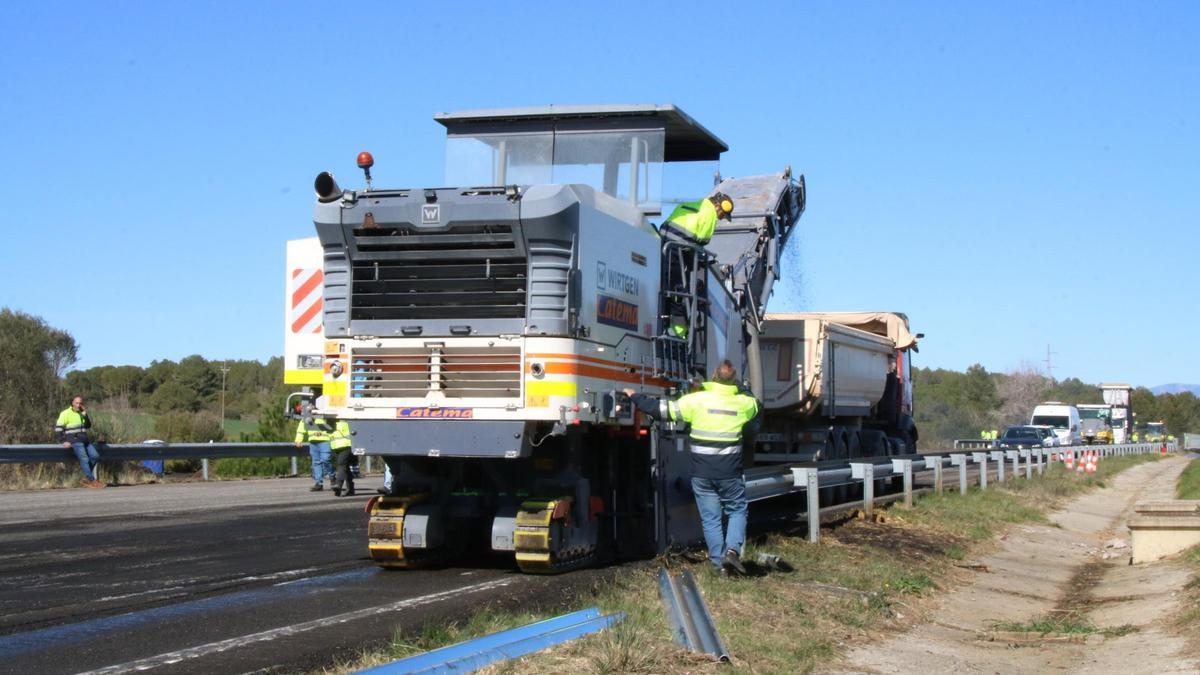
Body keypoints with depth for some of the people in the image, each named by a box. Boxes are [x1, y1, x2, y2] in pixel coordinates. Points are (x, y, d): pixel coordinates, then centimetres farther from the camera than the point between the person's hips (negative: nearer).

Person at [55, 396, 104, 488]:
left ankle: (85, 479, -1)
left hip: (84, 439, 7)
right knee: (84, 459, -20)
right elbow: (58, 428, -4)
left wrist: (85, 416, 2)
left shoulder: (82, 413, 19)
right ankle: (92, 481, -18)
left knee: (95, 456, -9)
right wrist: (63, 441, -13)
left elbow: (88, 426, 18)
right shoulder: (65, 414, -1)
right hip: (74, 440, -7)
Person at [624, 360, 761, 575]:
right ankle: (733, 549, -9)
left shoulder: (696, 400, -6)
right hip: (729, 472, 0)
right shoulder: (743, 403, 0)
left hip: (701, 472, 0)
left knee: (710, 519, 8)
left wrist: (635, 397, 10)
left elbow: (662, 410, -2)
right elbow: (758, 410, 23)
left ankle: (719, 563, 7)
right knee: (737, 511, 13)